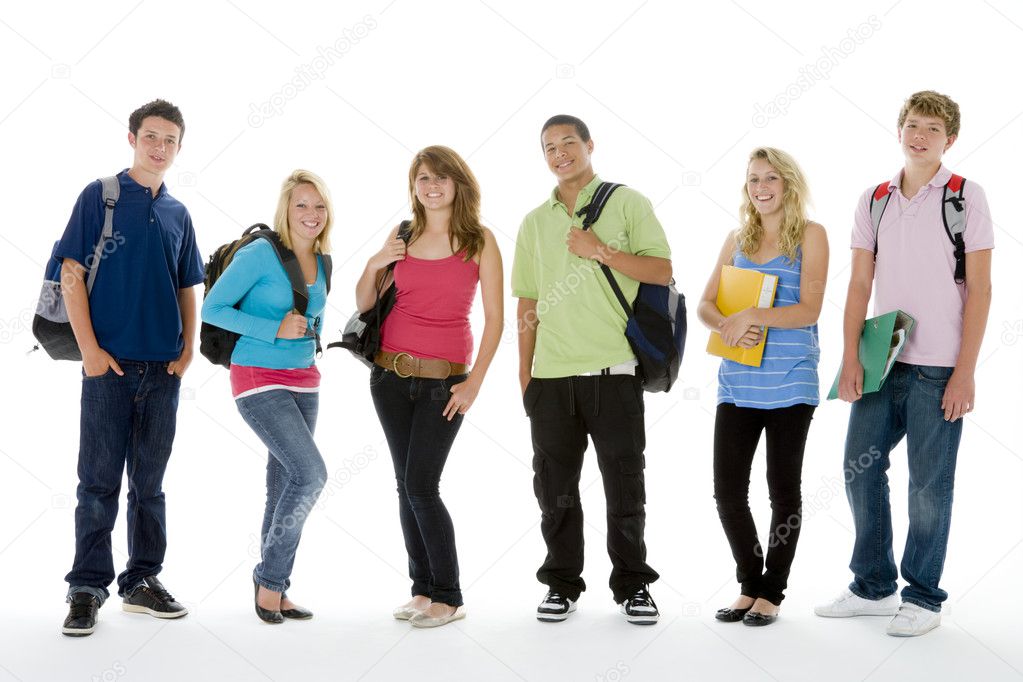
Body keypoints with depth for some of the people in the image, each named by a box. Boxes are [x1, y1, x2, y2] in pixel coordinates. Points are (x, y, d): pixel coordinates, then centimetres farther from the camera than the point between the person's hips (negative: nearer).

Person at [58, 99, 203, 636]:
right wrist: (90, 349, -12)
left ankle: (143, 581, 20)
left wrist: (188, 348, 3)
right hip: (110, 363, -4)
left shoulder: (178, 214, 13)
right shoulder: (99, 196, 0)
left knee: (149, 481, 11)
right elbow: (71, 275, -5)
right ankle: (87, 588, 7)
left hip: (163, 368, 4)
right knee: (100, 480, -1)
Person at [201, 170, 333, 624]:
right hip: (260, 382, -7)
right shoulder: (259, 254, -12)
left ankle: (274, 590, 18)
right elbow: (212, 309, -14)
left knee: (284, 488, 9)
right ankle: (270, 577, -2)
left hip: (303, 382, 7)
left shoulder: (322, 262, 8)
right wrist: (275, 330, -18)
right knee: (310, 472, -17)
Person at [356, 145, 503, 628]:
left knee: (420, 486, -9)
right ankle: (423, 588, 16)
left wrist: (474, 383, -9)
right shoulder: (402, 237, 7)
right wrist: (374, 265, -5)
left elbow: (494, 317, -4)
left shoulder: (480, 240, -3)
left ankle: (448, 597, 3)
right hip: (390, 372, 4)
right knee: (406, 484, 7)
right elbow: (363, 304, 14)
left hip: (444, 379, -4)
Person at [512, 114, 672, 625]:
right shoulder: (535, 222, 14)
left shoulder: (627, 203, 3)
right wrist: (524, 373, 10)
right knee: (555, 486, 7)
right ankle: (562, 585, 19)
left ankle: (632, 586, 14)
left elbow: (662, 270, -4)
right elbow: (528, 302, 14)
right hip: (551, 374, 4)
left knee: (624, 484, 2)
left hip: (613, 370, -3)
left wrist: (600, 250, -13)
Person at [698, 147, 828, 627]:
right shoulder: (737, 239, 13)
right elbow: (706, 304, 8)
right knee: (727, 490, 4)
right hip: (737, 383, 4)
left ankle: (771, 593, 17)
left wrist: (753, 316, -22)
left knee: (783, 490, 6)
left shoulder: (810, 235, -1)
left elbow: (810, 308, -11)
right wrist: (725, 327, -13)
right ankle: (750, 586, 20)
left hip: (789, 382, -4)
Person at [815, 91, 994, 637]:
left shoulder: (966, 197, -2)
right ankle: (874, 587, 22)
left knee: (929, 483, 0)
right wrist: (850, 358, 0)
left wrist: (964, 372, -10)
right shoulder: (874, 200, 9)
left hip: (938, 367, -4)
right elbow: (860, 285, 9)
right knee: (860, 469, 7)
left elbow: (979, 289, -5)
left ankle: (923, 597, 14)